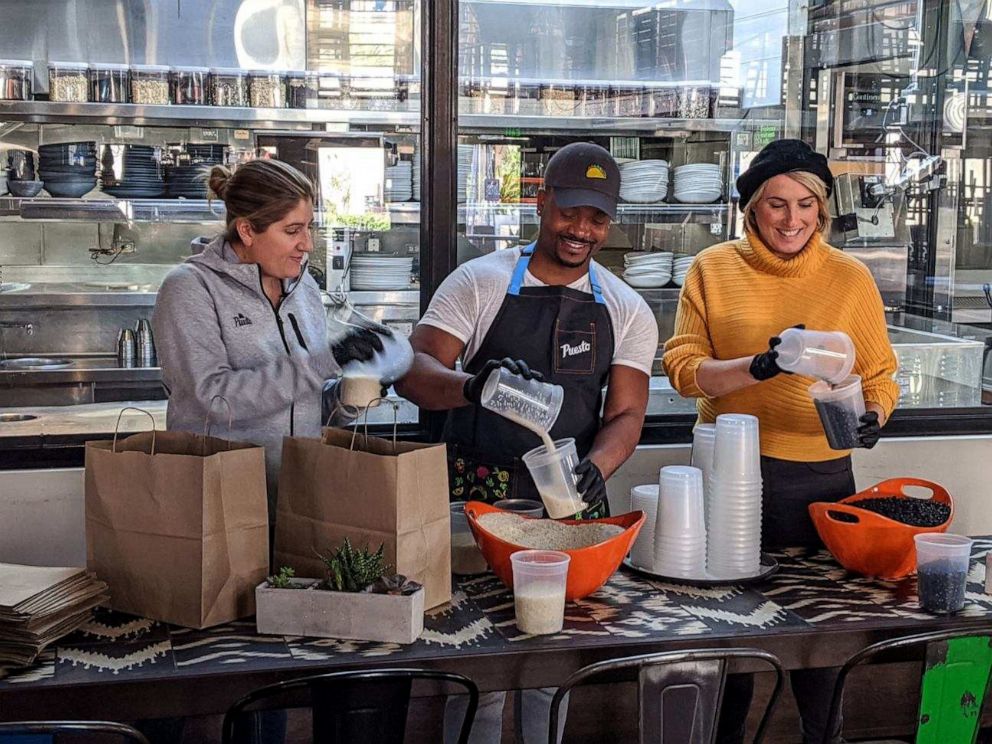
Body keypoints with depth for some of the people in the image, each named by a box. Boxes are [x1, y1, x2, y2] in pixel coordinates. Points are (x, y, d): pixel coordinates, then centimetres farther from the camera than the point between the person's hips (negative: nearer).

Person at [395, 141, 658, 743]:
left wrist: (594, 468, -21)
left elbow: (626, 415, 1)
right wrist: (473, 387, -32)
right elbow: (414, 373, -10)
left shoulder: (628, 311, 8)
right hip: (479, 491, -2)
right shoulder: (479, 282, -1)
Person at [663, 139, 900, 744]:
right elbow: (682, 367, -6)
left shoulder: (851, 277, 3)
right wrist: (759, 367, -22)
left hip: (820, 475, 0)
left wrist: (874, 416, -15)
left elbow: (880, 373, 7)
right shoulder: (713, 269, 1)